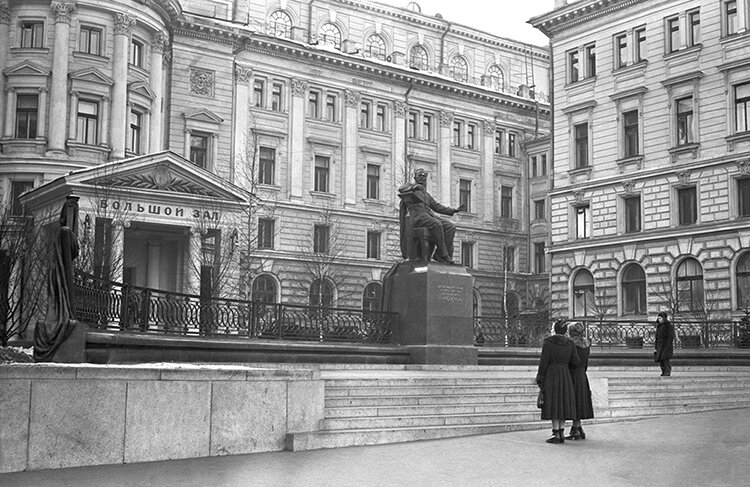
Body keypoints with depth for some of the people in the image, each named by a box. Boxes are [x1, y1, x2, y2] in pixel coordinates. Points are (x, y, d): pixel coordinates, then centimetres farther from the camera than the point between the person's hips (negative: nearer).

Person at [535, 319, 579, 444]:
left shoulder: (548, 342, -7)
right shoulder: (569, 343, 4)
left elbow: (544, 361, -10)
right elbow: (575, 361, 3)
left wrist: (540, 378, -5)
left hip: (551, 376, -4)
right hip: (565, 376, 4)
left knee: (553, 404, -4)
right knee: (563, 404, 8)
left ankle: (556, 434, -8)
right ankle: (561, 433, 7)